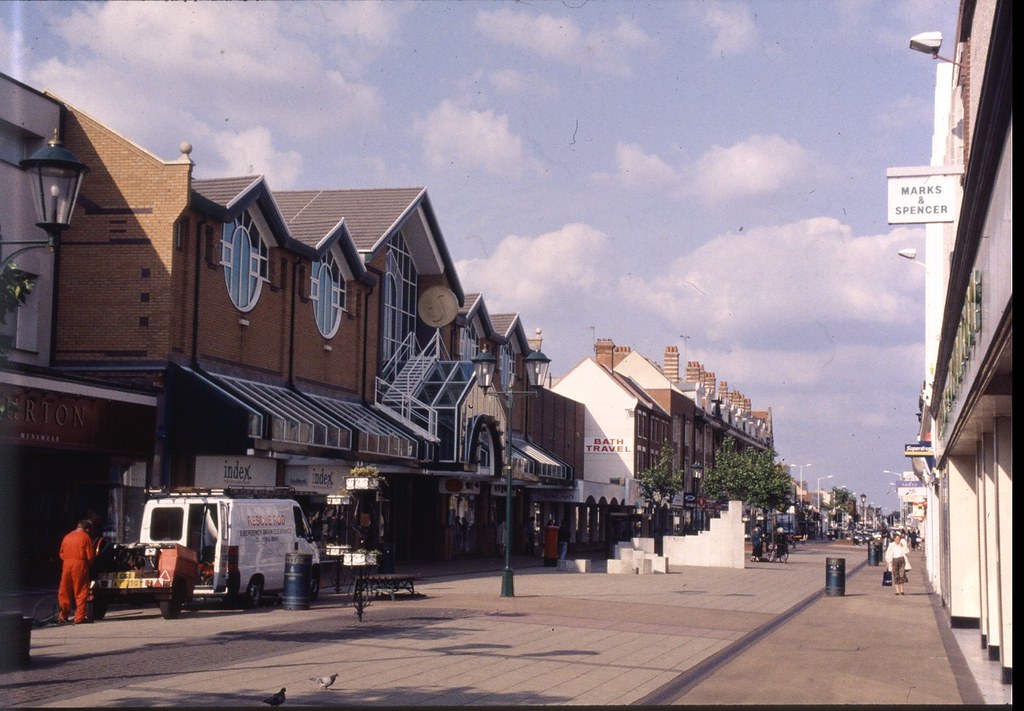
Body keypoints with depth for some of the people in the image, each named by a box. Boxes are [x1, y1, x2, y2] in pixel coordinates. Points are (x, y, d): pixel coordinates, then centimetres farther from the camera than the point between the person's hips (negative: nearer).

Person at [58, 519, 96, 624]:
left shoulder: (67, 537, 12)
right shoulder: (86, 537, -3)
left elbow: (62, 553, 13)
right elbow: (90, 555, -5)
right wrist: (89, 564, 13)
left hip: (66, 565, 5)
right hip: (80, 565, -5)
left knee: (65, 592, 11)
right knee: (81, 593, 1)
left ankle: (63, 616, 14)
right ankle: (80, 617, -1)